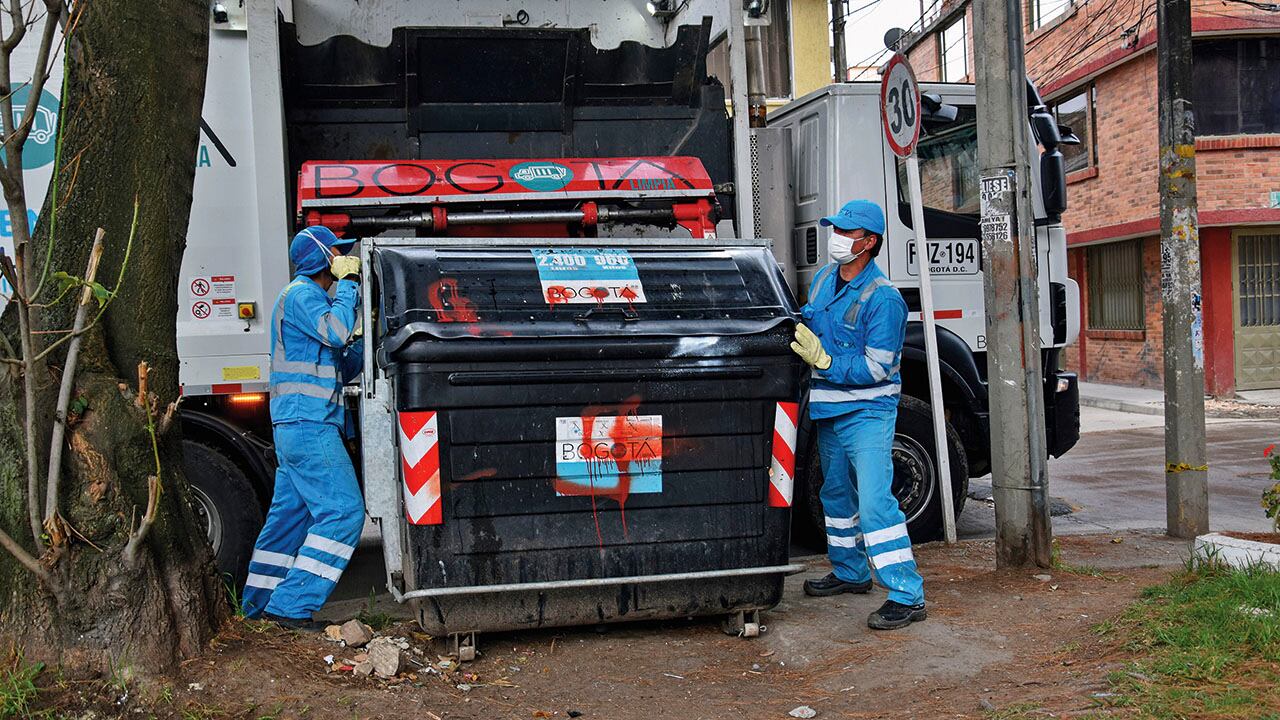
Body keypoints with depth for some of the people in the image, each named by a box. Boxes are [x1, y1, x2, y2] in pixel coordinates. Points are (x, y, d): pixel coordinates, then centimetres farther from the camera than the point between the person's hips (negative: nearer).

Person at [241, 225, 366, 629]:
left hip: (298, 425, 11)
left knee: (291, 512, 14)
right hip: (308, 423, -11)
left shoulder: (314, 297, 25)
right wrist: (347, 282, -12)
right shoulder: (301, 294, -6)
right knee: (343, 510, -13)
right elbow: (336, 333, -23)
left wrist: (363, 338, 9)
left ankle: (260, 603, 21)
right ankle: (292, 604, -14)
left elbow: (343, 370, 24)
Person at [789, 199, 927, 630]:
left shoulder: (883, 299, -18)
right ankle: (850, 573, 37)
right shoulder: (823, 280, 7)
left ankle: (907, 596, -12)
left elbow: (876, 369, -20)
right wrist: (795, 336, 5)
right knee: (837, 494, 20)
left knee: (874, 501, -16)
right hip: (828, 410, 9)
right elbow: (809, 326, 24)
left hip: (867, 412, -9)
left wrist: (823, 360, -24)